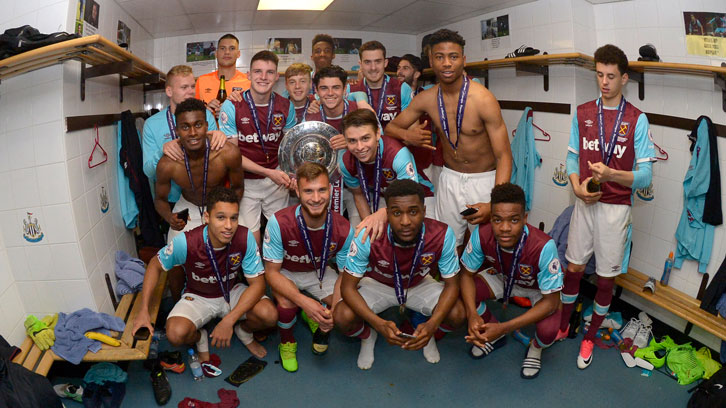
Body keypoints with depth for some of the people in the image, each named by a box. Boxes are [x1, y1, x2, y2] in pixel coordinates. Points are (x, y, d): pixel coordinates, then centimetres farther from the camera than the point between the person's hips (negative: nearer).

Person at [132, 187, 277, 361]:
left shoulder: (245, 238, -26)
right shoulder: (185, 242, -28)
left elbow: (257, 283, -21)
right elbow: (155, 266, -8)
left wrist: (229, 320, -31)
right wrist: (144, 310, -15)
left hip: (233, 291, 1)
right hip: (198, 296, -1)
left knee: (269, 315, -26)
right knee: (176, 334, -30)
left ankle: (243, 331, 12)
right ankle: (199, 338, 9)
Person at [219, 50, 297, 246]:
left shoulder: (285, 106, -2)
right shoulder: (231, 106, -12)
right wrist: (268, 172, -20)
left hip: (277, 179, 3)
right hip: (245, 182, -3)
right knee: (250, 240, 1)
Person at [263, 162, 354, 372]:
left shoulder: (343, 229, -24)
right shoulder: (279, 223, -32)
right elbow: (272, 272, -24)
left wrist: (332, 313, -30)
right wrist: (304, 301, -39)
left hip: (320, 273, 2)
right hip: (285, 274, -2)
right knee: (287, 303, -34)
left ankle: (320, 326, 17)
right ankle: (287, 341, 3)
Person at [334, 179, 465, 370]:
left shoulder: (442, 235, -31)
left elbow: (452, 284, -19)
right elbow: (348, 286, -25)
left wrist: (432, 324, -37)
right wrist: (379, 324, -40)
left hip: (419, 284, 1)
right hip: (377, 284, -1)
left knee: (457, 314, -25)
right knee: (342, 317, -27)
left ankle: (429, 336, 14)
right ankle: (367, 336, 12)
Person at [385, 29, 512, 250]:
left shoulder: (483, 99, -18)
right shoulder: (426, 99, -4)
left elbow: (503, 156, -18)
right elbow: (391, 127, 8)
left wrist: (494, 205, -31)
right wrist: (407, 135, -18)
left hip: (483, 180, -3)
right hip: (449, 178, 4)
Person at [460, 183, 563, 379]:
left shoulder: (543, 246, -40)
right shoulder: (481, 234, -31)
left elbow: (551, 301, -30)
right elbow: (467, 274, -15)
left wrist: (505, 327, -39)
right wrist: (472, 315, -34)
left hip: (540, 288, -3)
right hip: (503, 277, 3)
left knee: (548, 331, -31)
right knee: (460, 296, -21)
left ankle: (536, 348, 10)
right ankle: (496, 336, 10)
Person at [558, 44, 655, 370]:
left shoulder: (637, 119, -6)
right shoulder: (582, 113, 5)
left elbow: (645, 175, -9)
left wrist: (611, 174, -27)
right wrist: (577, 186, -10)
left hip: (616, 208, -2)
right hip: (585, 203, 2)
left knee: (606, 278, 8)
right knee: (574, 269, 10)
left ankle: (590, 337, 27)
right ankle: (562, 327, 31)